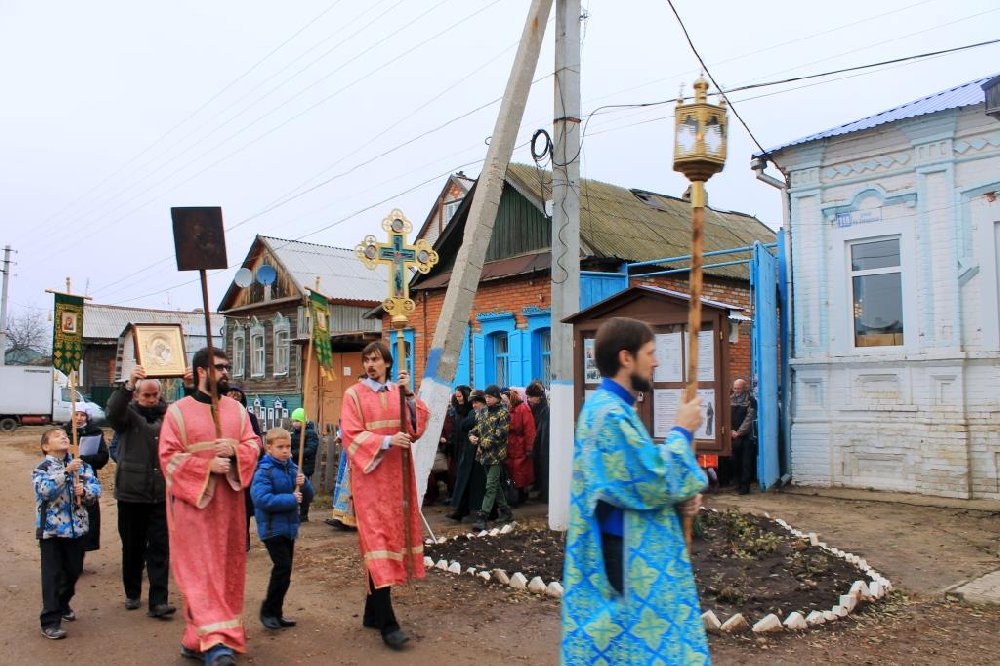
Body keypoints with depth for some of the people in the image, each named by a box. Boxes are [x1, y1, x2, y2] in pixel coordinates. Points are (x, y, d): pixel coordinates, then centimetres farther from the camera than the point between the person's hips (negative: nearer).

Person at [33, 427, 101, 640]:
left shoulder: (82, 466, 4)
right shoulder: (42, 469, -6)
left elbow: (96, 488, -2)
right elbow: (45, 490, -23)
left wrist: (85, 491, -23)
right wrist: (66, 471, -32)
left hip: (77, 527, 4)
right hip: (51, 528, -4)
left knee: (73, 571, 17)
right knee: (52, 575, -3)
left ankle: (63, 605, 40)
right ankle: (50, 622, 3)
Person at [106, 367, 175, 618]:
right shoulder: (128, 414, -2)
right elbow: (113, 411, -23)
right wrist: (128, 384, -40)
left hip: (162, 494, 1)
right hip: (131, 493, -1)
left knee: (160, 549, 0)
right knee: (132, 548, 14)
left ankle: (158, 602, 2)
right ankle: (132, 593, 31)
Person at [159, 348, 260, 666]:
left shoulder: (236, 408, 9)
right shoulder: (178, 411, -4)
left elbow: (254, 445, 6)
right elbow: (168, 456, -8)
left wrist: (235, 450, -16)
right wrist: (207, 465, -18)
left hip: (228, 500, 5)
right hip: (192, 500, -4)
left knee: (226, 569, 9)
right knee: (201, 571, -6)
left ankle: (198, 637, 23)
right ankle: (216, 640, -6)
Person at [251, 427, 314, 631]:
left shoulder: (293, 468, 5)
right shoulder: (264, 471, -14)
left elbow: (308, 494, 8)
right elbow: (261, 499, -27)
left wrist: (303, 483, -14)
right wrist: (291, 499, -24)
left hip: (289, 526, 7)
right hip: (272, 528, -7)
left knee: (284, 571, 12)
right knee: (283, 568, -12)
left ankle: (276, 613, 24)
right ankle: (268, 611, 5)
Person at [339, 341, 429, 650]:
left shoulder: (399, 392, 11)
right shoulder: (354, 394, -2)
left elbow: (417, 427, 0)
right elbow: (351, 435, -10)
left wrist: (409, 395, -13)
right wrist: (386, 442, -22)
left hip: (397, 474, 5)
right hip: (370, 475, -5)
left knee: (391, 535, 8)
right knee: (377, 538, -10)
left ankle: (373, 612, 21)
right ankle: (387, 623, -10)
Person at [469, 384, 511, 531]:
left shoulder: (503, 414, -7)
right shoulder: (483, 413, 13)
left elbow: (500, 435, -14)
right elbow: (477, 428, 18)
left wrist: (483, 444, -12)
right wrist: (472, 435, -5)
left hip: (496, 454, -7)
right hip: (484, 454, 7)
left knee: (491, 485, -7)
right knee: (495, 484, 15)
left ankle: (482, 517, -10)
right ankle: (505, 510, 27)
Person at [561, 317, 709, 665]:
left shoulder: (612, 408, 12)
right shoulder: (609, 414, -21)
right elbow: (654, 482, -22)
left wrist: (681, 497, 0)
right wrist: (682, 432, -9)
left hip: (635, 551, 10)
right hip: (627, 555, -10)